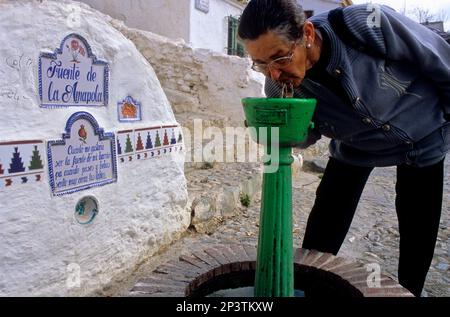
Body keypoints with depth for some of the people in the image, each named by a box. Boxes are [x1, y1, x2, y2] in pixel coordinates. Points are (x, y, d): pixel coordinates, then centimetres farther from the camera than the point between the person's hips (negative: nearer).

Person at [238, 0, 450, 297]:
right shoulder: (279, 87, -25)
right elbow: (308, 133, -7)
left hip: (425, 138, -1)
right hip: (355, 147, 2)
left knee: (419, 229, 7)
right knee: (321, 237, -4)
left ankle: (409, 289, 32)